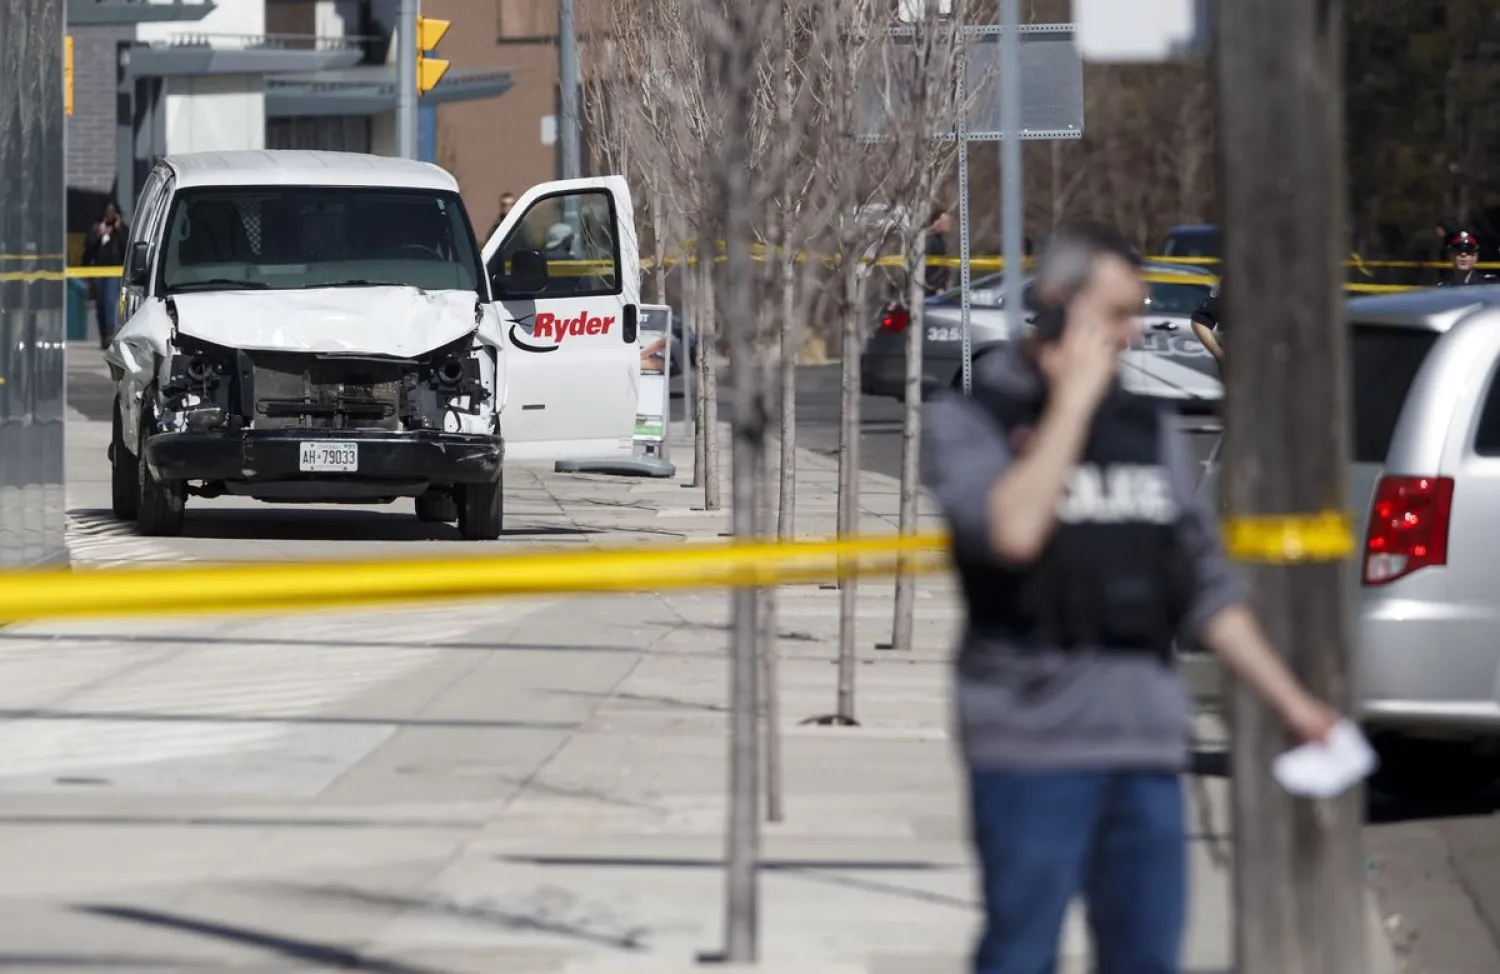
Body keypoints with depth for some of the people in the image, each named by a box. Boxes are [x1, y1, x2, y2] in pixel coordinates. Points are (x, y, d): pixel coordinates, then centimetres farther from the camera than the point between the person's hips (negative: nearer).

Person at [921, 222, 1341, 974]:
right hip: (1035, 742, -5)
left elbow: (1205, 587, 20)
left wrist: (1290, 701, 15)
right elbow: (1012, 531, -19)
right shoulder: (967, 420, 1)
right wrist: (1073, 401, -11)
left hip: (1148, 744, 6)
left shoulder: (1150, 430, 16)